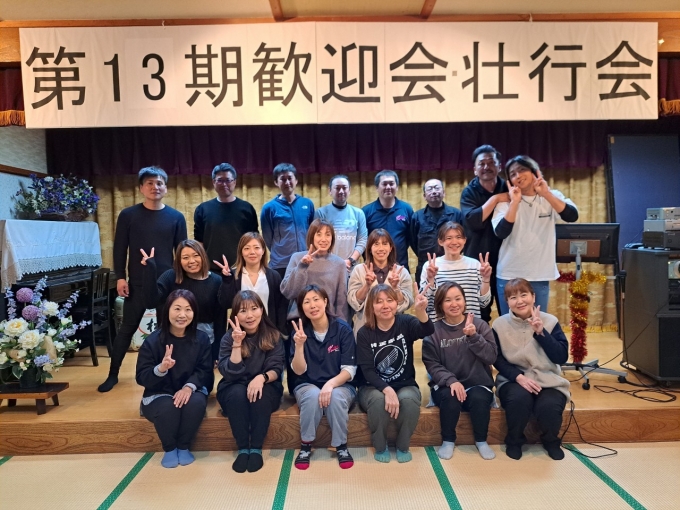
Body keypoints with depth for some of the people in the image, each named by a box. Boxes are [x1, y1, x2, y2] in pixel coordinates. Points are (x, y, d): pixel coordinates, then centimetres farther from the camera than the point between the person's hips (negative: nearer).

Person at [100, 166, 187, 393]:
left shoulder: (176, 217, 2)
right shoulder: (128, 215, 1)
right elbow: (119, 249, 2)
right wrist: (120, 277, -5)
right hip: (137, 283, 0)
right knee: (127, 327, 8)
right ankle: (113, 374, 22)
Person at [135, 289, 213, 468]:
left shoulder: (201, 338, -6)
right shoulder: (152, 341, -11)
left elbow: (204, 371, -6)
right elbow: (141, 378, -13)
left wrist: (189, 386, -26)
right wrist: (161, 369, -35)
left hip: (191, 391, 1)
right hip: (159, 395, -1)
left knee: (197, 403, -31)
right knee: (167, 407, -33)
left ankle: (184, 447, -5)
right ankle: (169, 449, -3)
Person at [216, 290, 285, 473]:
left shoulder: (273, 336, -5)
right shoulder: (228, 338, -6)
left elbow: (276, 369, -9)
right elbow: (231, 374, -16)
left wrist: (262, 378, -31)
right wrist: (237, 344, -28)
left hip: (266, 389, 0)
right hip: (234, 391, 0)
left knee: (259, 396, -32)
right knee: (238, 393, -32)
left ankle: (256, 448, -18)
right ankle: (242, 449, -19)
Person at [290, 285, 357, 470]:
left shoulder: (343, 329, -10)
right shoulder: (300, 331, -5)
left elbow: (349, 370, -12)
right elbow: (299, 371, -9)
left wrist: (331, 384, -30)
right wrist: (299, 345, -25)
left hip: (340, 385, -1)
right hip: (308, 386, 1)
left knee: (336, 397, -34)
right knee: (313, 396, -33)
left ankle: (341, 446, -11)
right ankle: (306, 446, -11)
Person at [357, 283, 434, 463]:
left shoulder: (405, 323, -8)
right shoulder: (365, 333, -8)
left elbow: (427, 330, -31)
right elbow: (367, 370, -13)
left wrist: (421, 312, -55)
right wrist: (387, 389, -32)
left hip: (405, 385, 1)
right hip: (374, 387, 0)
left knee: (409, 400, -31)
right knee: (379, 401, -33)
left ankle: (403, 446, -5)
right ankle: (380, 447, -6)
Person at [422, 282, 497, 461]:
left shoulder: (479, 325, 0)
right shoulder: (433, 330, -2)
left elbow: (491, 357, -9)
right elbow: (431, 364, -6)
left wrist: (474, 336, -23)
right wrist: (451, 380, -23)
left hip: (477, 384, 1)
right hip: (446, 384, 0)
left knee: (479, 398, -30)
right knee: (450, 397, -32)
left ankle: (481, 441, -2)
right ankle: (448, 441, -6)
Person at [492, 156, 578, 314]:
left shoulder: (552, 196, 3)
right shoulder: (506, 201, -1)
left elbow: (572, 216, -15)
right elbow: (501, 233, -16)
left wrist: (546, 194, -20)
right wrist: (515, 202, -20)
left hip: (540, 275, 1)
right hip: (510, 274, -1)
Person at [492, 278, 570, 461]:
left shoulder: (550, 321, -2)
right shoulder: (500, 325, -3)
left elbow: (561, 357, -10)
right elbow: (497, 360, -3)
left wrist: (541, 333, -21)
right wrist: (518, 376, -19)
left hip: (548, 380, 1)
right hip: (513, 379, 0)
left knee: (549, 406, -30)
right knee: (519, 398, -33)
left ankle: (551, 441, 8)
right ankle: (514, 441, -2)